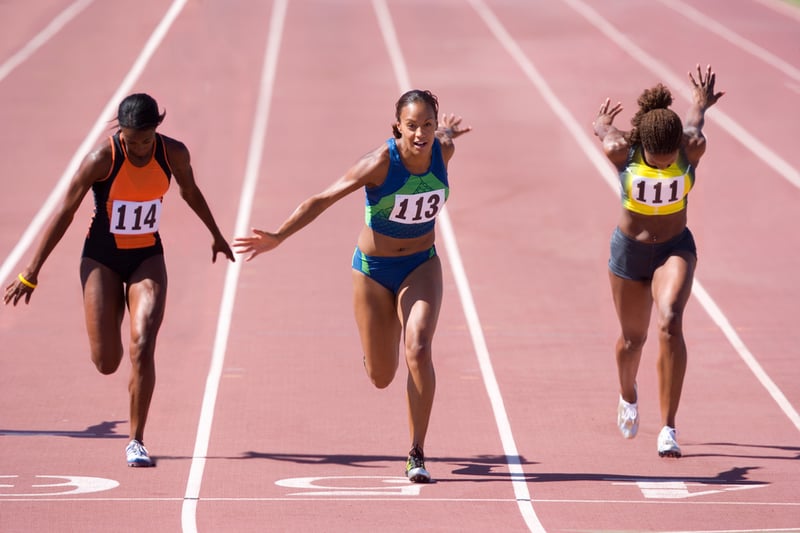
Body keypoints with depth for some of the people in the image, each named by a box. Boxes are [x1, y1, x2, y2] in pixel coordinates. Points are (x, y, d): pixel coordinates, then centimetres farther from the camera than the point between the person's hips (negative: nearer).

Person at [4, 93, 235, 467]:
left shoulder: (174, 154, -12)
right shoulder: (102, 159, -21)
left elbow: (190, 191, 11)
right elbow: (65, 213, -13)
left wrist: (216, 235, 26)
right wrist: (31, 272, -11)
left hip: (147, 257, 2)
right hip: (103, 258, -1)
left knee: (142, 346, -17)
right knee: (106, 362, -2)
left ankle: (136, 441, -7)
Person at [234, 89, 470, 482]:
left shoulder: (442, 151, -13)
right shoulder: (380, 163, -25)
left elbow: (442, 137, 13)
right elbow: (323, 199, -24)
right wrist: (278, 236, -32)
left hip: (421, 265, 2)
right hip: (373, 270, -2)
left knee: (418, 350, -23)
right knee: (381, 377, 6)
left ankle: (417, 455, -14)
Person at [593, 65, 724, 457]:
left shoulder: (692, 148, -20)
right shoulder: (622, 150, -21)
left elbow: (694, 125, 3)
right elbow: (604, 130, 2)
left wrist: (699, 105, 26)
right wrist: (604, 126, 27)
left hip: (676, 248, -1)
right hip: (630, 250, 1)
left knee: (670, 322, -25)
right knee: (633, 337, 16)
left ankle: (668, 428, -24)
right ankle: (628, 396, 51)